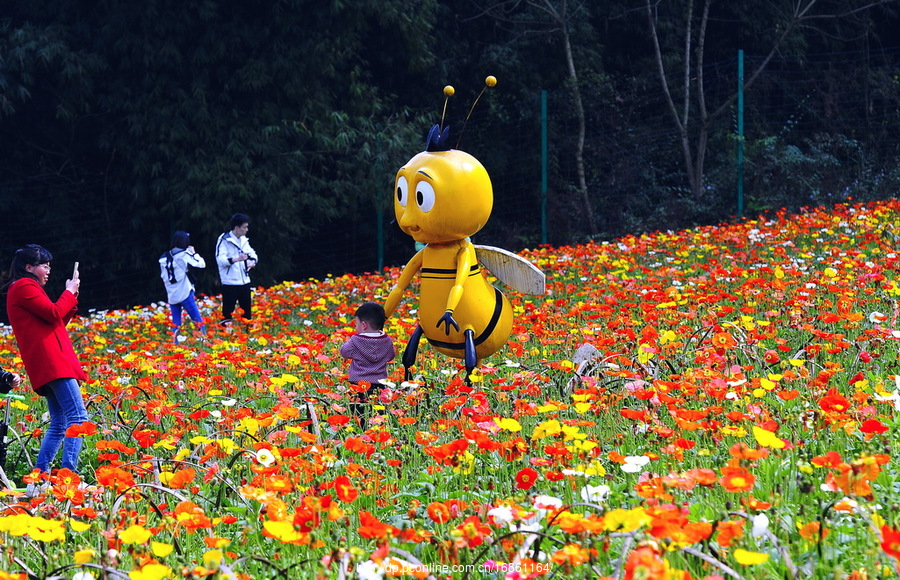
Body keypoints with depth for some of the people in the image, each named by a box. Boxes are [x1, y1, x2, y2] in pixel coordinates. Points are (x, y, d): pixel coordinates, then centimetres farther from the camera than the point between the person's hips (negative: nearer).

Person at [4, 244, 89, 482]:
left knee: (59, 423, 13)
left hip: (44, 366, 11)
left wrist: (72, 297, 16)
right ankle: (69, 472, -27)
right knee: (78, 417, -18)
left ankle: (39, 473, 10)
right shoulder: (24, 287, -4)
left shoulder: (22, 289, 26)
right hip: (51, 362, -11)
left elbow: (57, 321, 26)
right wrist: (69, 292, 2)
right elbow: (54, 313, -14)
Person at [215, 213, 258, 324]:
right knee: (227, 311, -4)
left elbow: (252, 253, 20)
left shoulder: (243, 240, 12)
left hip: (244, 282, 7)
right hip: (230, 283, -7)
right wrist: (237, 259, -33)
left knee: (247, 311, 12)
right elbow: (220, 260, -19)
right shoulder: (224, 240, -10)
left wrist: (253, 261, -4)